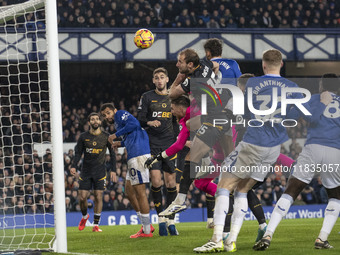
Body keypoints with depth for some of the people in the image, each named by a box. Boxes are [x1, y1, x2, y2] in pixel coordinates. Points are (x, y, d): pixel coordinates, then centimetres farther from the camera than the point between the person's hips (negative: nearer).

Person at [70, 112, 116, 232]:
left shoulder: (106, 137, 0)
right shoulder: (83, 137, 1)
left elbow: (112, 154, 6)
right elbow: (78, 153, 5)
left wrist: (113, 170, 0)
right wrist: (74, 166, -10)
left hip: (100, 171, -1)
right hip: (85, 171, 1)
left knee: (98, 197, -7)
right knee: (82, 197, -2)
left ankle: (96, 225, 1)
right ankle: (84, 216, 27)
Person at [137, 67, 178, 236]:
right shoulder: (147, 97, 5)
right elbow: (140, 120, 0)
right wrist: (149, 122, -21)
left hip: (169, 144, 2)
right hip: (152, 144, -2)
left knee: (171, 183, -2)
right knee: (156, 181, -11)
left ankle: (171, 221, 5)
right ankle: (161, 220, 1)